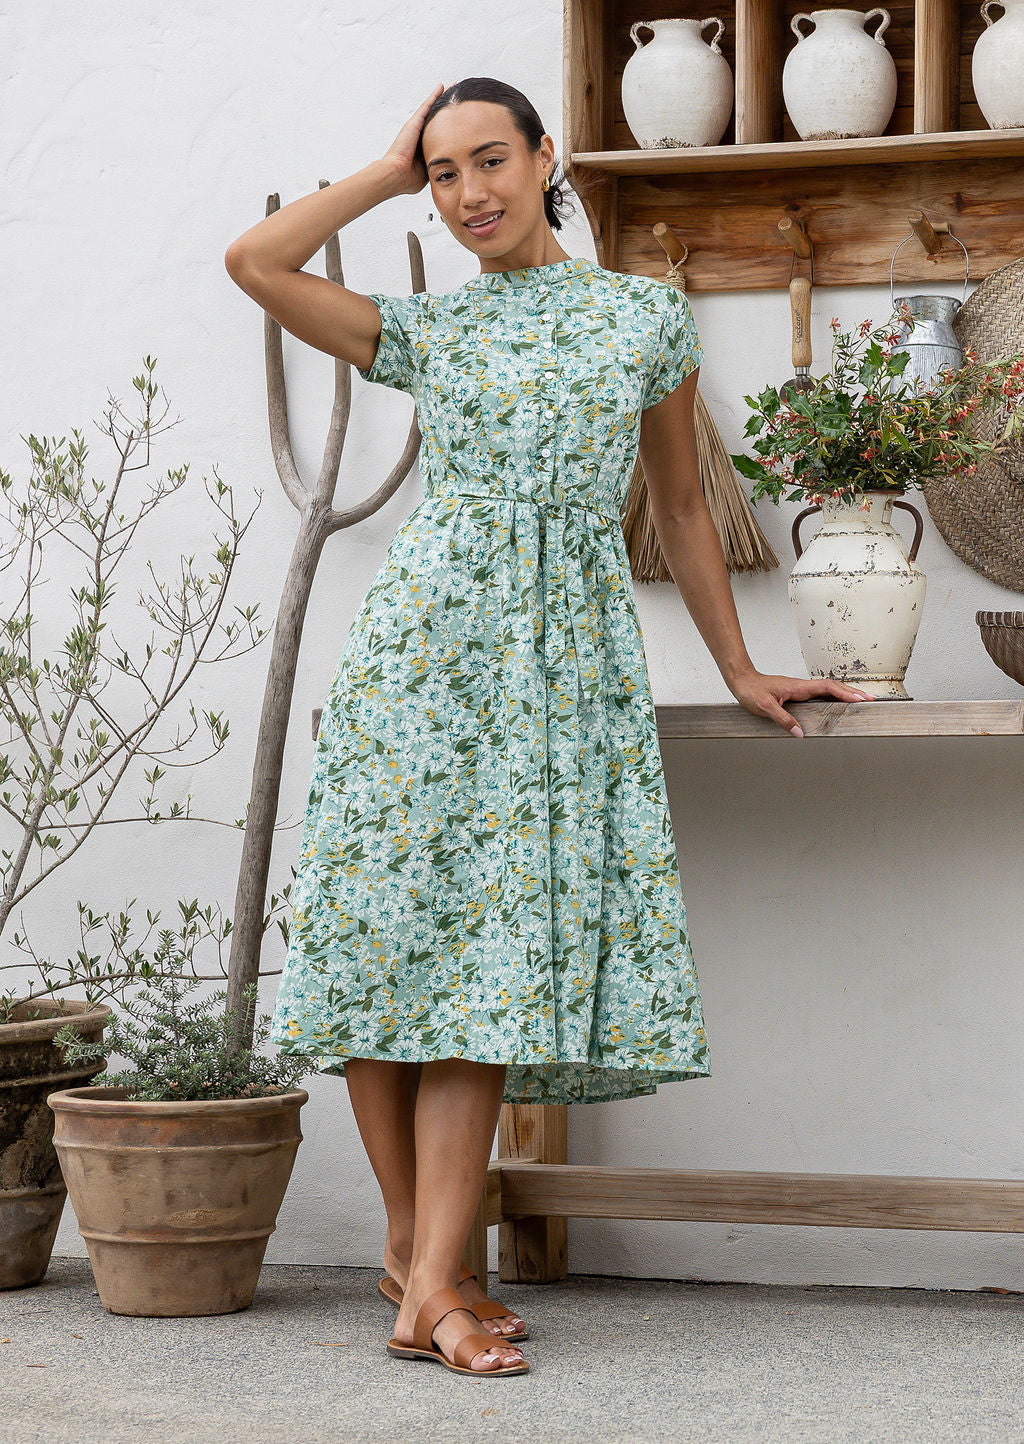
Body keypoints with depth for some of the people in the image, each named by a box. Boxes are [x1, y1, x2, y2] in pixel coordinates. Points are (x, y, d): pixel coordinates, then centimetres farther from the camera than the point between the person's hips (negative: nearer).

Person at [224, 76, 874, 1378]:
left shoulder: (646, 316, 13)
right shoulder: (424, 329, 11)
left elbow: (680, 507, 20)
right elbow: (253, 261, -1)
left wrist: (739, 670, 21)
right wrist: (388, 171, 9)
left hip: (569, 658, 0)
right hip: (424, 636, 0)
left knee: (495, 949, -7)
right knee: (387, 928, -6)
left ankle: (431, 1277, -10)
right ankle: (410, 1240, 7)